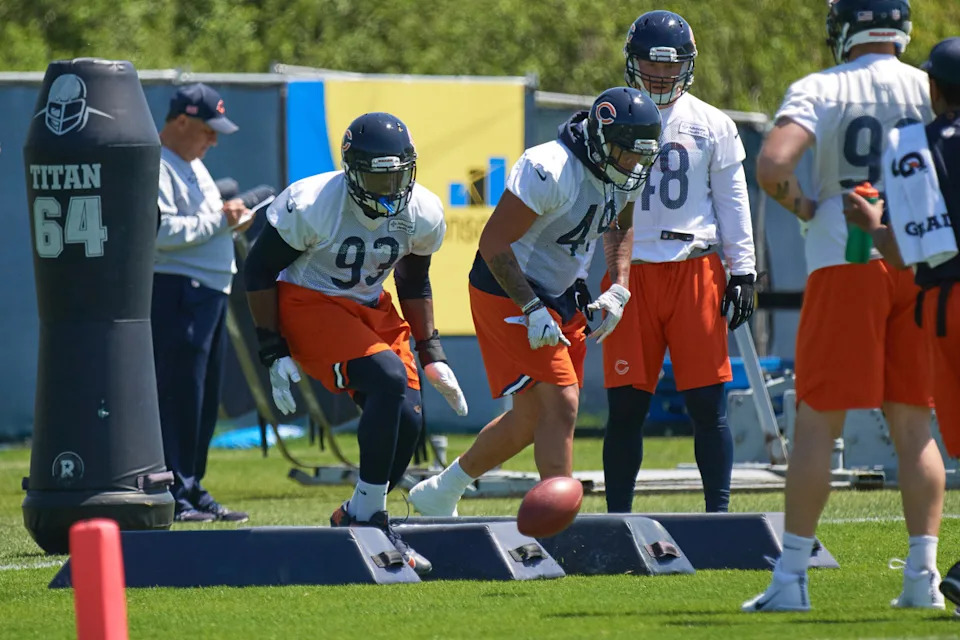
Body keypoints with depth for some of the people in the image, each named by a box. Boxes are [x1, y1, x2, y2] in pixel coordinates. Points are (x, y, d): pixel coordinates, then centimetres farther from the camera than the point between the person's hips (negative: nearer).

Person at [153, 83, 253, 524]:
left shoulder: (193, 165, 21)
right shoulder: (155, 166, -12)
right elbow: (161, 231, -23)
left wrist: (232, 222, 10)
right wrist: (219, 220, -17)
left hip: (210, 290, 10)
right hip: (175, 293, -10)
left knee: (204, 401, 12)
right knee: (177, 396, -10)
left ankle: (193, 492, 17)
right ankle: (173, 494, -8)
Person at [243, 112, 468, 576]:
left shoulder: (422, 214, -7)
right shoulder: (311, 205, -24)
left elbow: (414, 282, 12)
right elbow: (258, 269, -12)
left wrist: (431, 355, 9)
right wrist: (274, 353, -14)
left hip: (371, 308, 6)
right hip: (308, 305, -6)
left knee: (407, 420, -12)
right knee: (388, 379, -28)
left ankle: (356, 520, 8)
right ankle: (366, 516, -19)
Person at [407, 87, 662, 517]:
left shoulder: (626, 175, -3)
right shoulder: (550, 171, -29)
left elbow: (620, 227, 19)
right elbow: (494, 242, -25)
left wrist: (618, 290, 3)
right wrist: (533, 310, -26)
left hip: (561, 297, 9)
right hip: (508, 293, -9)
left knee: (532, 418, 14)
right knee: (561, 405, -16)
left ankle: (438, 495, 32)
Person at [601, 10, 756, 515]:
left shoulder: (712, 125, 7)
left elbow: (732, 202, 11)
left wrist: (743, 270, 6)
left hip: (695, 270, 0)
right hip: (630, 273, 0)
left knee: (708, 403, -2)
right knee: (626, 405, 0)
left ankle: (718, 511, 5)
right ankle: (617, 516, 8)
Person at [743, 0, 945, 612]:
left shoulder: (820, 90, -3)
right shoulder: (934, 90, 3)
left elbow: (772, 165, -18)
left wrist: (801, 206, 0)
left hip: (845, 263, -2)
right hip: (921, 263, 2)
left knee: (818, 423, 1)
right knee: (915, 426, 8)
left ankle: (791, 577, -1)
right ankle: (923, 575, 4)